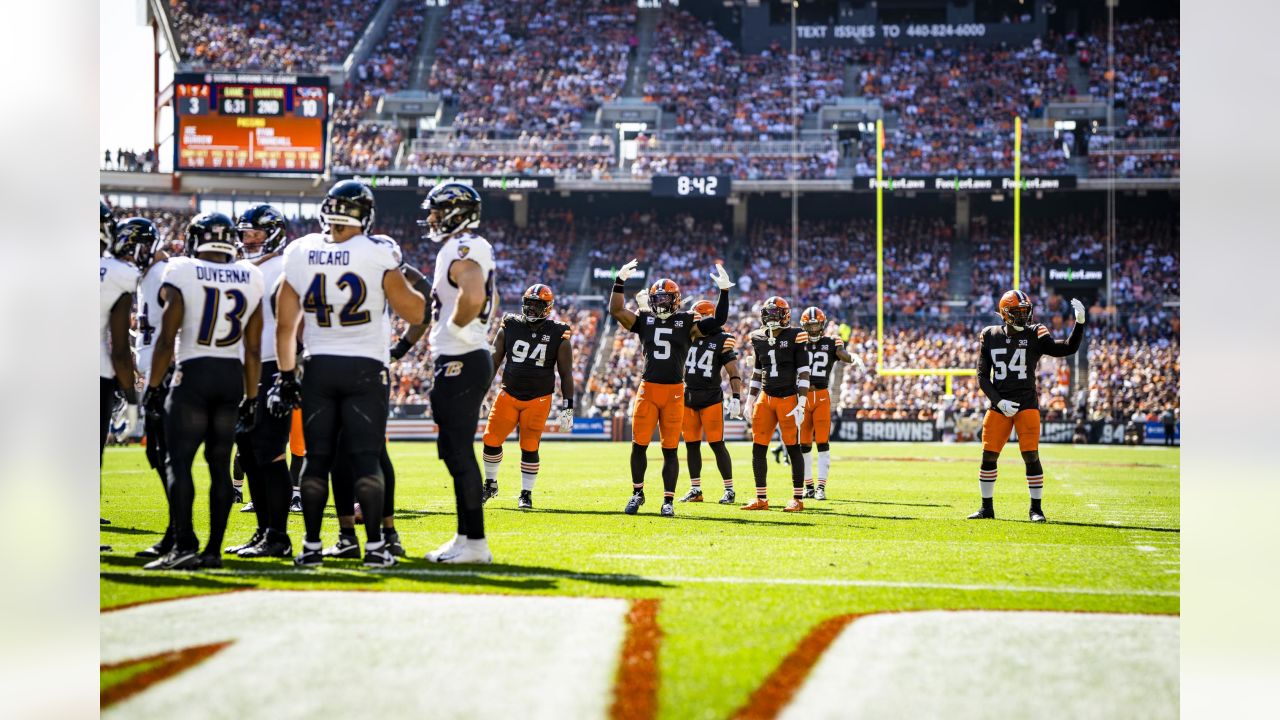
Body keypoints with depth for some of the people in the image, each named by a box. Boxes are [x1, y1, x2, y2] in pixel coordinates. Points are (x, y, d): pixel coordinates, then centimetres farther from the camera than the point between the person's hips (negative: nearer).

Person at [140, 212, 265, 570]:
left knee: (178, 461, -3)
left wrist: (153, 386, 1)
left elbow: (166, 339, -8)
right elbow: (253, 349, 8)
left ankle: (184, 545, -15)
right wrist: (251, 397, 15)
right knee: (220, 464, 9)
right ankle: (213, 550, 9)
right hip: (233, 376, 4)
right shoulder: (250, 279, 4)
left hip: (193, 375, -4)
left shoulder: (183, 274, -7)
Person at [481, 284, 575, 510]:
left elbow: (565, 374, 1)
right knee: (491, 440, -1)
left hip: (538, 400, -2)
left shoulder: (558, 335, -3)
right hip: (508, 395, 2)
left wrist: (568, 407, -2)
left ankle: (526, 494, 11)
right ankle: (490, 484, 20)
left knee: (529, 448, -4)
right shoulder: (510, 328, 1)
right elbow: (494, 362, 8)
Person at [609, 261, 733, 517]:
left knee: (670, 449, 2)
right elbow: (616, 310, 2)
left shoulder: (687, 323, 4)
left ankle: (668, 501, 9)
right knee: (639, 445, 1)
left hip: (674, 392, -1)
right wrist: (620, 282, -6)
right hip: (647, 389, 1)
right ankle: (637, 493, 19)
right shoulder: (644, 320, 8)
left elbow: (719, 320, 0)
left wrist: (724, 291, -8)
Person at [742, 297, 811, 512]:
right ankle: (761, 499, 10)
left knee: (793, 449, -1)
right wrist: (751, 399, 17)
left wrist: (801, 403, -13)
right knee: (758, 449, 2)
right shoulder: (759, 338, 10)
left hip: (788, 398, -5)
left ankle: (797, 499, 5)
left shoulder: (795, 337, -6)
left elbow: (803, 372, -8)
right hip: (766, 398, 5)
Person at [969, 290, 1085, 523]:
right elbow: (982, 376, 5)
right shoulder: (991, 336, 4)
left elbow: (1068, 349, -13)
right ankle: (987, 508, 14)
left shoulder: (1035, 335, -2)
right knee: (989, 456, 1)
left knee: (1031, 456, -9)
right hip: (999, 404, 2)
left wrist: (1080, 322, -25)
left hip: (1027, 403, -2)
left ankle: (1036, 508, 2)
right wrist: (999, 401, -7)